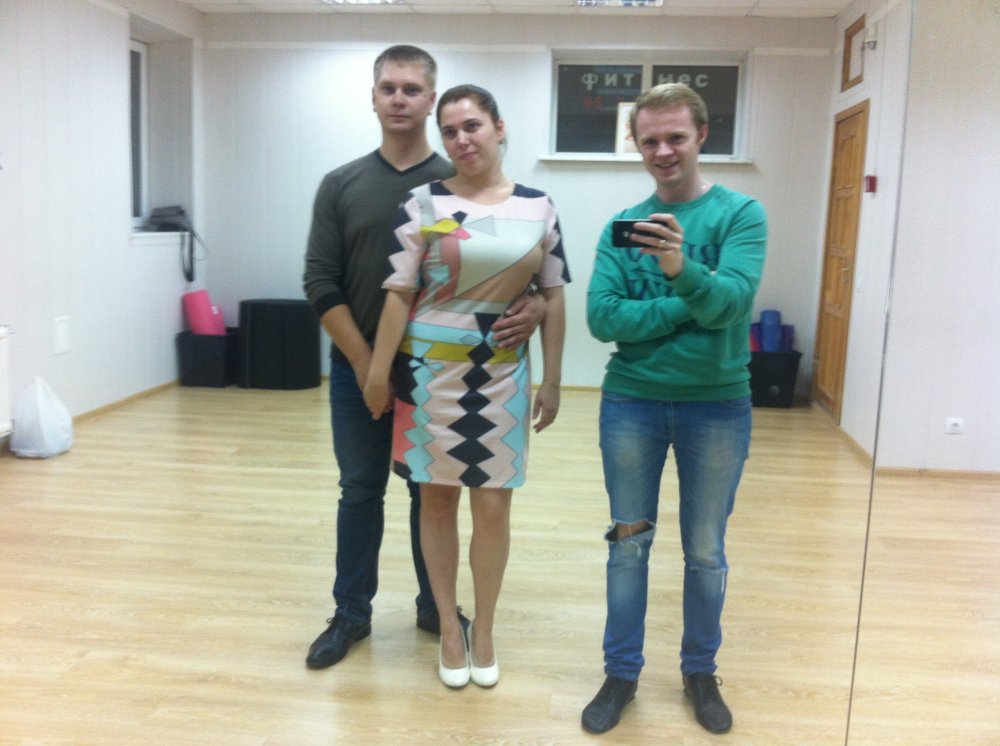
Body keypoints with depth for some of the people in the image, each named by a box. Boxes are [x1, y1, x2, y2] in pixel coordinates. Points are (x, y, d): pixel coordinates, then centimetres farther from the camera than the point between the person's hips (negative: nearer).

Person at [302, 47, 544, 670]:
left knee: (432, 492, 11)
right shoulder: (341, 186, 2)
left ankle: (435, 608, 28)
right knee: (361, 491, 11)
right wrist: (365, 361, -10)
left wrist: (534, 305, -25)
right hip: (357, 369, 1)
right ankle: (351, 614, 26)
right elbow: (320, 282, -2)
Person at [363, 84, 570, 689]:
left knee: (494, 506, 6)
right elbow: (399, 294, -5)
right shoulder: (424, 204, -4)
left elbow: (553, 297, 5)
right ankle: (449, 627, 27)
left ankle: (484, 629, 26)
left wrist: (553, 380, 2)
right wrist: (379, 373, -6)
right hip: (431, 371, -1)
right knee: (437, 500, 9)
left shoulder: (539, 208, 2)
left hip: (503, 376, 1)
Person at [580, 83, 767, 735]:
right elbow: (603, 317, -11)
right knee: (629, 543, 11)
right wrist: (688, 307, -15)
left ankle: (701, 672, 32)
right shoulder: (621, 226, 1)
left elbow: (729, 303, -21)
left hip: (717, 405, -1)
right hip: (631, 401, 2)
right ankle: (622, 673, 27)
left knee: (706, 551, 12)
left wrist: (681, 270, -40)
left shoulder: (742, 214, -5)